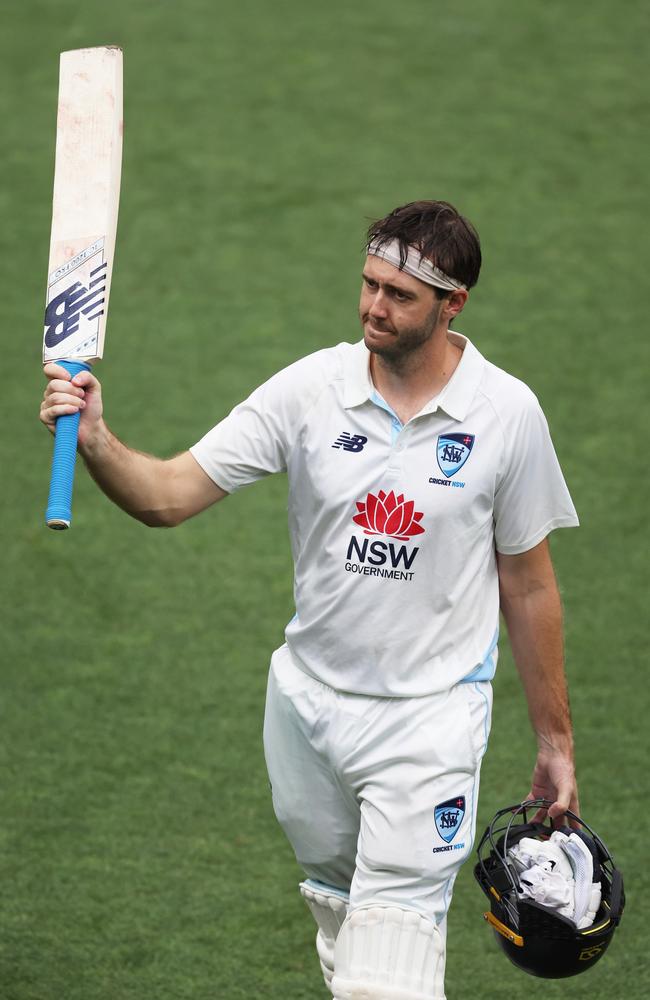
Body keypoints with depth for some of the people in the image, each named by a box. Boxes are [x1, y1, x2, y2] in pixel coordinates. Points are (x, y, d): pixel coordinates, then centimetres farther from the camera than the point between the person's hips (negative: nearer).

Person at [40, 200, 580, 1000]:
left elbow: (529, 587, 2)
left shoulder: (508, 413, -8)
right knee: (338, 915, 15)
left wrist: (554, 743, 6)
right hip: (309, 701, 3)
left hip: (430, 719, -3)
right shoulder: (311, 388, -6)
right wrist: (95, 441, -29)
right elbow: (168, 495, -8)